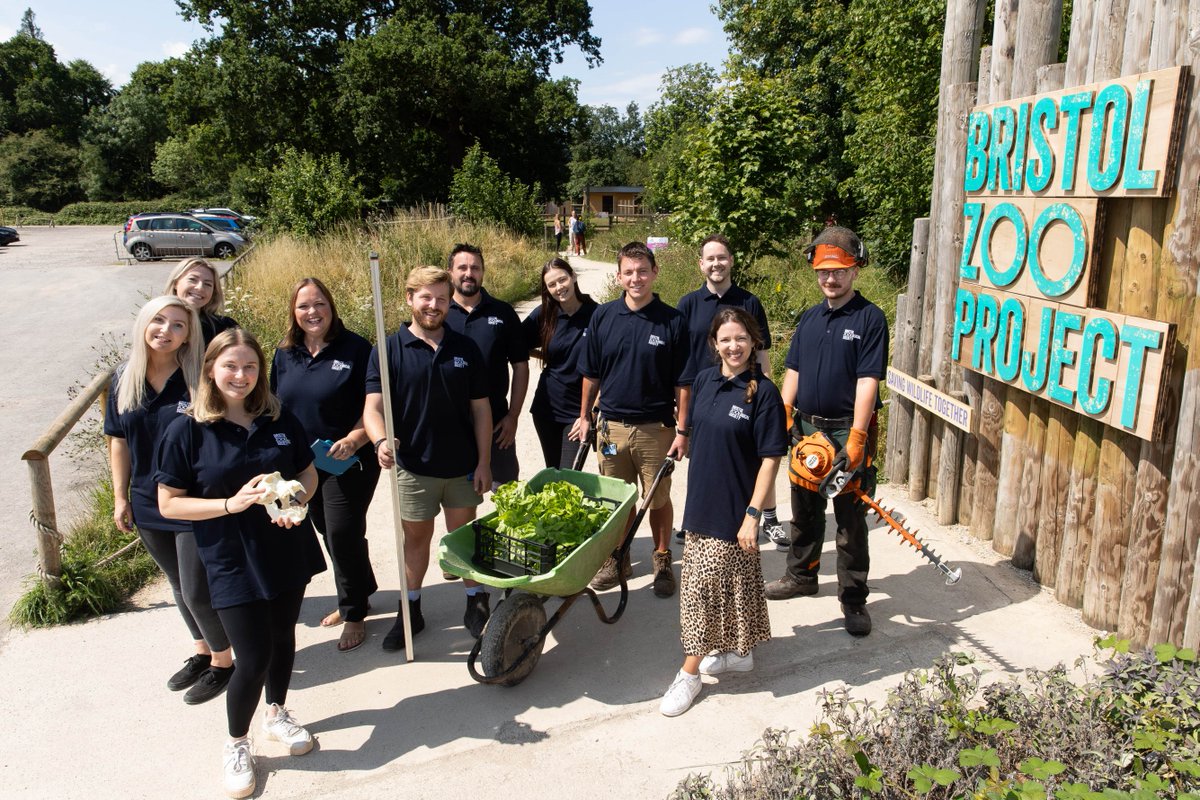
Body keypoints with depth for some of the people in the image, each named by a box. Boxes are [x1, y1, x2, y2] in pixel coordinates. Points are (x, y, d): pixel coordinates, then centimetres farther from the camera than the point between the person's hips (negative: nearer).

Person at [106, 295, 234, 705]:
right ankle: (202, 652, 41)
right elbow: (119, 440, 9)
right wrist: (120, 496, 9)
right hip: (149, 505, 6)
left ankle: (223, 662, 25)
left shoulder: (199, 379, -15)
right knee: (179, 586, 20)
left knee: (198, 591, 2)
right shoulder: (124, 380, 0)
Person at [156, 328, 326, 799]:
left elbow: (309, 474, 8)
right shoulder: (187, 431, -11)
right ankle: (236, 744, 25)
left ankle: (277, 714, 45)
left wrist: (294, 499, -14)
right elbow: (169, 504, -9)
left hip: (288, 552, 4)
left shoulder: (279, 420, 0)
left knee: (282, 638, 18)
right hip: (232, 563, -4)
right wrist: (230, 504, -22)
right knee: (253, 659, -3)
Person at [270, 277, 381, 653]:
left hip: (349, 462, -6)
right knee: (328, 532, 16)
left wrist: (355, 439, -24)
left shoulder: (355, 348, -10)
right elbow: (276, 407, 15)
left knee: (343, 533, -4)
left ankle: (354, 614, 15)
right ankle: (354, 598, 36)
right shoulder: (285, 354, 6)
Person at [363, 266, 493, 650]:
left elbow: (480, 408, 2)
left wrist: (484, 462, -1)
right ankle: (410, 611, 29)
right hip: (413, 465, -1)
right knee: (416, 536, 14)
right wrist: (381, 441, -35)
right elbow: (373, 406, -13)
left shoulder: (465, 349, 1)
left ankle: (476, 604, 30)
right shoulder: (389, 350, -6)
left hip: (462, 465, 1)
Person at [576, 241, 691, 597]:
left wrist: (682, 430, -7)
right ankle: (617, 559, 32)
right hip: (611, 424, 2)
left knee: (659, 499, 11)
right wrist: (584, 416, 10)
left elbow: (682, 382, -4)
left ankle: (662, 560, 30)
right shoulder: (603, 317, 0)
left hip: (656, 427, -2)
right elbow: (591, 373, 9)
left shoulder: (673, 321, -7)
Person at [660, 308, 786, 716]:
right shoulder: (704, 380, 3)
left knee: (705, 584, -1)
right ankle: (737, 652, 37)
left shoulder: (763, 392, -14)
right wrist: (694, 493, 15)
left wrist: (753, 513, -16)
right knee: (727, 581, 18)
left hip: (733, 509, -6)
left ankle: (689, 672, 13)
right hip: (701, 500, 6)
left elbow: (770, 458, -14)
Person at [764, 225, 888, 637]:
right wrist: (783, 416, -1)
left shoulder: (869, 318, -9)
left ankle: (853, 598, 16)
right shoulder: (809, 319, 10)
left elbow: (868, 381, -16)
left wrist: (856, 438, -22)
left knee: (850, 519, 3)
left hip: (847, 432, -6)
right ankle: (801, 575, 36)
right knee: (805, 510, 19)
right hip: (806, 427, 6)